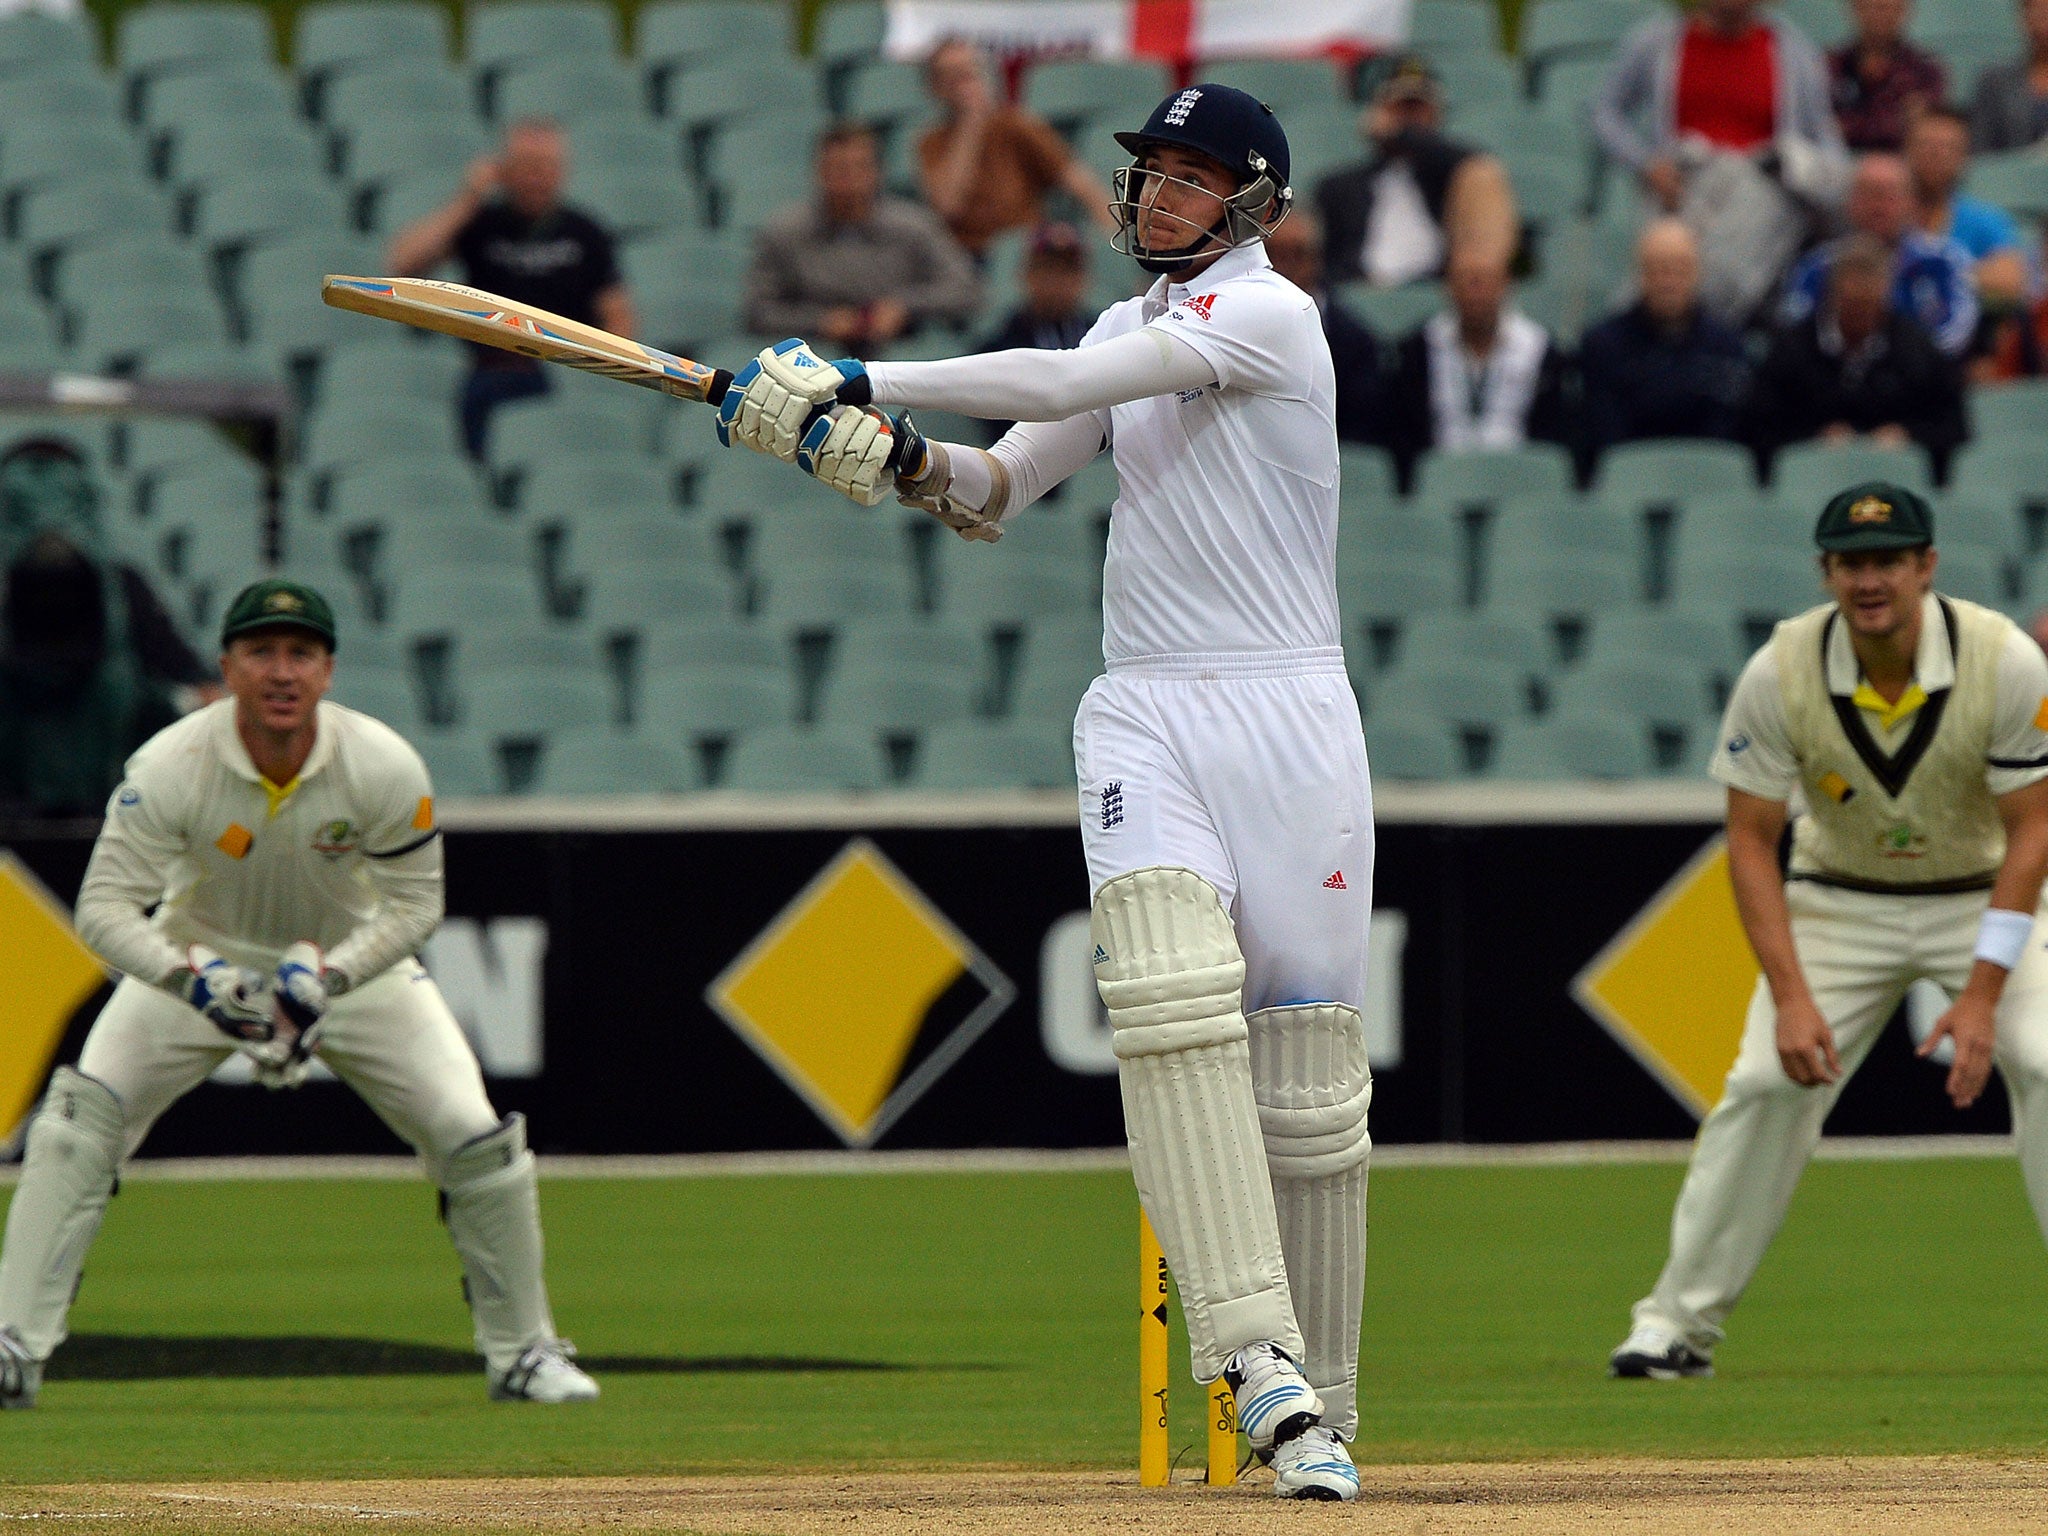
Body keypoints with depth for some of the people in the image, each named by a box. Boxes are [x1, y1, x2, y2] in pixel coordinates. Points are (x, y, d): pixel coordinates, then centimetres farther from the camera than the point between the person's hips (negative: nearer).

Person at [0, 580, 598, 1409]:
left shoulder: (386, 768, -26)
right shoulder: (170, 766, -29)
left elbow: (414, 903, -15)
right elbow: (105, 906, -27)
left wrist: (329, 976, -31)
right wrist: (194, 979, -44)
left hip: (353, 960, 0)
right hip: (200, 957, 0)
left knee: (475, 1137, -11)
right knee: (78, 1118, -19)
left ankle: (522, 1351, 10)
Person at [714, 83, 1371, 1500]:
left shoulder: (1270, 314, -6)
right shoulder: (1135, 327, 18)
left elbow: (1060, 387, -17)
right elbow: (998, 492, 15)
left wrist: (858, 384, -16)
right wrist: (901, 458, -7)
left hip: (1288, 717, -5)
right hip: (1144, 719, 5)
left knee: (1306, 1066, -3)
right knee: (1174, 1000, -21)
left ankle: (1317, 1404, 8)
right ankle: (1255, 1355, -30)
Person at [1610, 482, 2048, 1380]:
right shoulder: (1780, 674, -21)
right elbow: (1752, 840, -13)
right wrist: (1791, 996, -23)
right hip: (1841, 899, 1)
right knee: (1766, 1080, -13)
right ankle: (1678, 1322, -3)